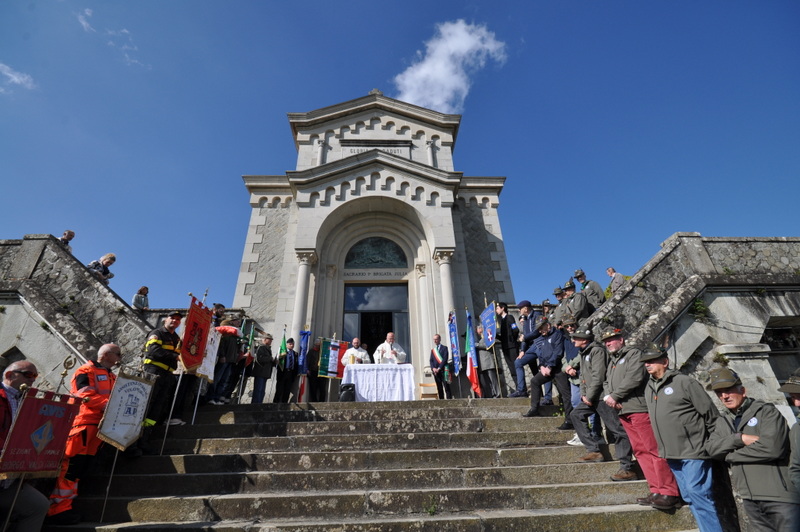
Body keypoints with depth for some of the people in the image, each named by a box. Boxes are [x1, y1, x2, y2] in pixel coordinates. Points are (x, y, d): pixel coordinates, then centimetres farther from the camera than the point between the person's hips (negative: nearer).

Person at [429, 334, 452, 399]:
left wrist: (439, 368, -13)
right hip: (435, 371, 5)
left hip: (443, 370, -5)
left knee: (446, 387, -6)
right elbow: (431, 360, 14)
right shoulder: (433, 350, 18)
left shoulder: (444, 348, 2)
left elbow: (445, 359, -7)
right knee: (439, 388, 5)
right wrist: (433, 368, -4)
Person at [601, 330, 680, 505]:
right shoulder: (612, 362, 24)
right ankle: (656, 490, 15)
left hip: (639, 409, -8)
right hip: (624, 412, 8)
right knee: (640, 451, 9)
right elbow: (606, 383, 20)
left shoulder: (634, 354, -3)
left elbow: (634, 378, -16)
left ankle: (669, 492, -3)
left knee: (653, 450, -8)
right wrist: (607, 396, -2)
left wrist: (615, 396, -11)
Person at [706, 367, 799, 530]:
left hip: (780, 497, -5)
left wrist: (729, 455, -10)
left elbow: (772, 447, -19)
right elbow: (711, 448, -3)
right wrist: (740, 438, -18)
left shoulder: (766, 411, -6)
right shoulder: (722, 421, 9)